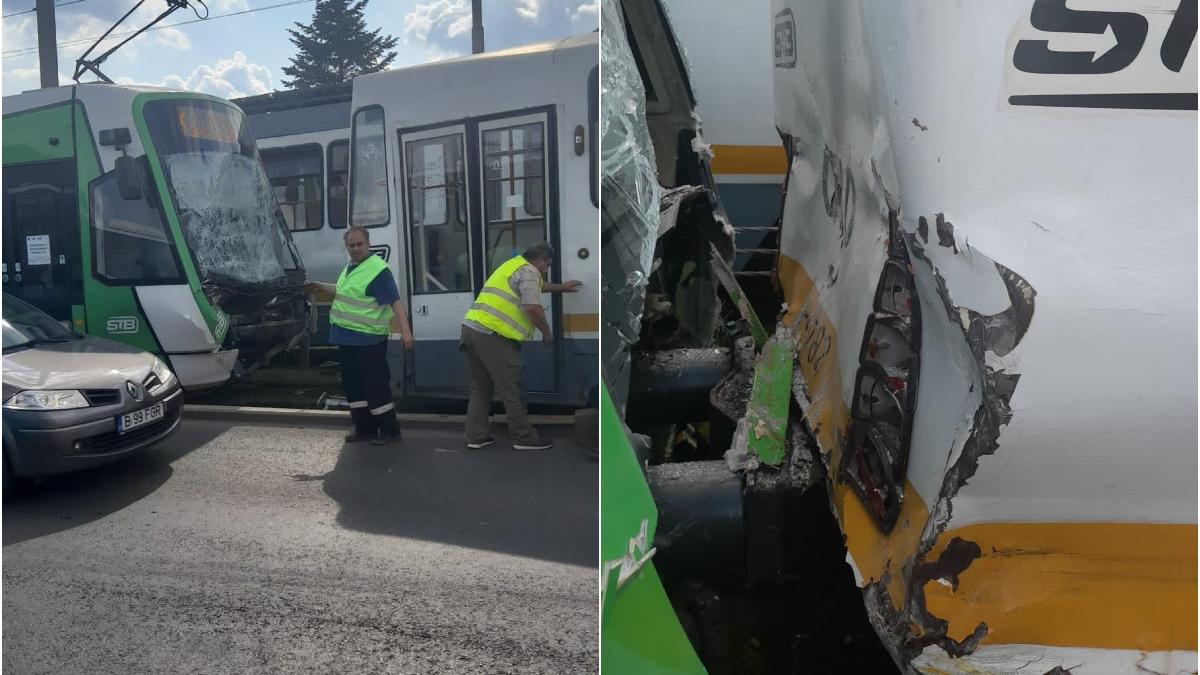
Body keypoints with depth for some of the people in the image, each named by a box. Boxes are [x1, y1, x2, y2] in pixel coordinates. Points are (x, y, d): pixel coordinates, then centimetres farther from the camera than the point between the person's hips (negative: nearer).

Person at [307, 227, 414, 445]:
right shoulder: (350, 267, 13)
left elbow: (395, 302, -22)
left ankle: (389, 429, 8)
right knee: (352, 384, 15)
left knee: (375, 385, -4)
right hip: (346, 337, 9)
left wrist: (405, 331, -30)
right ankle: (364, 427, 27)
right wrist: (322, 287, 37)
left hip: (368, 339, -9)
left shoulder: (378, 269, -16)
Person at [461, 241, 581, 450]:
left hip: (471, 327, 9)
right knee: (511, 389, 0)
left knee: (480, 389, 16)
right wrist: (547, 333, -3)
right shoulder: (529, 271, -3)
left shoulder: (513, 265, 27)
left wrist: (560, 287, 57)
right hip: (492, 335, -9)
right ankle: (524, 437, 7)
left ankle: (475, 437, 18)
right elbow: (532, 307, -18)